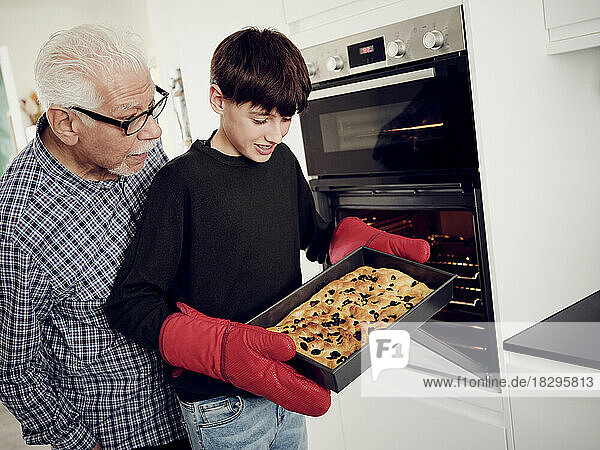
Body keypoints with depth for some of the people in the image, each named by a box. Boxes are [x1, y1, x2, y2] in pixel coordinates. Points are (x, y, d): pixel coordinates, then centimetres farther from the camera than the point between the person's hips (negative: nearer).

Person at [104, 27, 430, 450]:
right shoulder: (182, 182, -19)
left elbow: (317, 236, 15)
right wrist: (222, 350, -34)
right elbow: (128, 303, -20)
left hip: (285, 384, 6)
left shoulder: (283, 162, 0)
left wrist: (371, 243, -4)